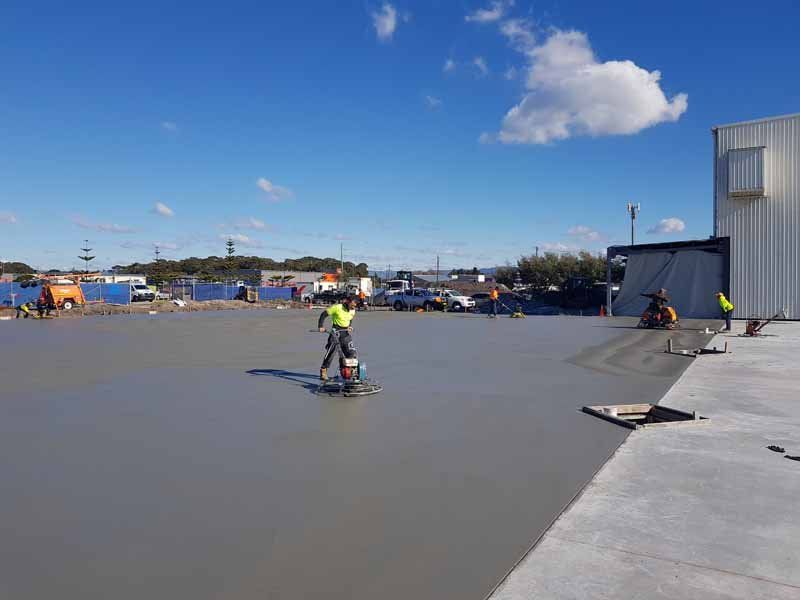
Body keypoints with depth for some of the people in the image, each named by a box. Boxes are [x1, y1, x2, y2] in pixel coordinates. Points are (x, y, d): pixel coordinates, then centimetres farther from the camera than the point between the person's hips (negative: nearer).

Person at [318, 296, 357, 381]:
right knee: (330, 352, -5)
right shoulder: (337, 307, -15)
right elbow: (324, 314, -9)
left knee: (351, 353, -1)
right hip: (335, 332, -5)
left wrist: (349, 326, 5)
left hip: (346, 333, 5)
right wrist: (321, 326, -15)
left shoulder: (352, 311, 1)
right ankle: (323, 371, 6)